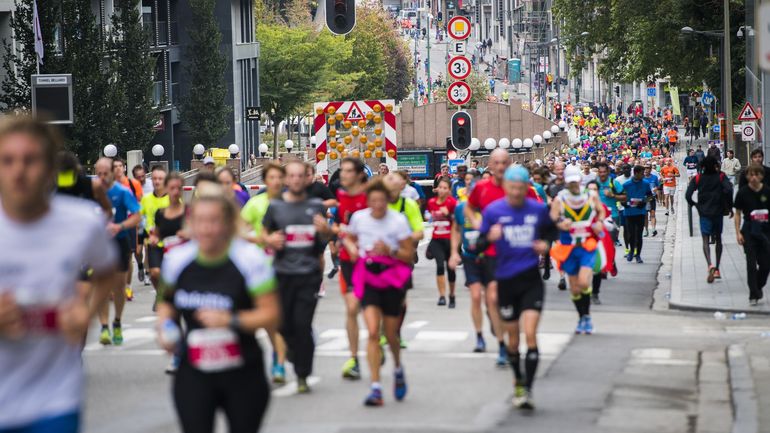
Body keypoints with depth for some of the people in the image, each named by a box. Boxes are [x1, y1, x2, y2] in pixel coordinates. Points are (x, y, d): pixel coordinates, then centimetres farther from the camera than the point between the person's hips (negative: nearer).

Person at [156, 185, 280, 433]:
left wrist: (230, 320, -28)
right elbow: (167, 302, 18)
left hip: (242, 377, -2)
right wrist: (165, 327, -2)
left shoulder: (250, 259, -15)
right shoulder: (177, 260, -2)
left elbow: (270, 314, -15)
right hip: (194, 375, 2)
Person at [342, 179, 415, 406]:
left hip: (393, 279, -1)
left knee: (390, 334, 9)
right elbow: (348, 237, 19)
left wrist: (390, 251, -23)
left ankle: (398, 369, 44)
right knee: (373, 332, -14)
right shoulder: (359, 217, -1)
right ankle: (375, 387, -13)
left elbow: (409, 255, -6)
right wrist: (352, 247, -3)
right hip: (368, 278, 1)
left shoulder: (398, 221, -9)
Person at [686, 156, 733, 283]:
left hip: (704, 212, -1)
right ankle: (717, 269, 19)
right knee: (718, 239, 17)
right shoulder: (721, 176, -2)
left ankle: (710, 265, -30)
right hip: (718, 211, 1)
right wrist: (729, 207, -8)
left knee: (705, 240, -4)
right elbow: (728, 190, -19)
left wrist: (694, 204, 10)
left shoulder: (698, 178, -1)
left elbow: (688, 195, -9)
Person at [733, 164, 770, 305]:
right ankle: (754, 295, 0)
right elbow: (738, 213, 2)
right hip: (749, 231, -1)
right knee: (751, 263, -5)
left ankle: (758, 287, 30)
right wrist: (738, 232, -4)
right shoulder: (743, 193, -5)